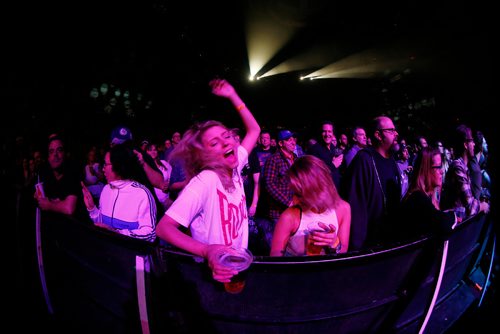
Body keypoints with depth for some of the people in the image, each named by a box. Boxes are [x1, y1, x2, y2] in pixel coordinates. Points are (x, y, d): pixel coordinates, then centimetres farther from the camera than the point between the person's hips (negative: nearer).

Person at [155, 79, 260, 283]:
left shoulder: (234, 167, -3)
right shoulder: (204, 181, -22)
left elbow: (254, 130, 9)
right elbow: (163, 227, -25)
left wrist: (233, 96, 2)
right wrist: (207, 251, -38)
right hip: (218, 270, -5)